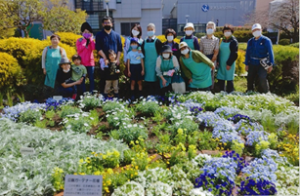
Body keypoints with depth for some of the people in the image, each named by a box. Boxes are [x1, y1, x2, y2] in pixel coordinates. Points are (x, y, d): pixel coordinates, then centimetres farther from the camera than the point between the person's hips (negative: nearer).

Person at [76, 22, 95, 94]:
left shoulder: (91, 40, 10)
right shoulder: (79, 40, 4)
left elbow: (93, 48, -10)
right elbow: (79, 49, -14)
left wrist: (90, 38, -7)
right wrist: (84, 40, -9)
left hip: (90, 62, 2)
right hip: (82, 62, -1)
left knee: (91, 78, 3)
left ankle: (91, 92, 9)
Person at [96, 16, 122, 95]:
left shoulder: (116, 35, 13)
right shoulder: (99, 35, 7)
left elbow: (119, 48, 8)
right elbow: (98, 48, -2)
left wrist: (118, 59, -4)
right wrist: (105, 58, -12)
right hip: (104, 60, -1)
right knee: (103, 77, -1)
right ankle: (102, 93, 5)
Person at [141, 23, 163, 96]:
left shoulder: (157, 41, -2)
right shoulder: (144, 42, 8)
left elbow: (160, 52, -3)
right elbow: (142, 52, 13)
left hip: (155, 63, -3)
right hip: (147, 63, 3)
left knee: (155, 78, 0)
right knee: (148, 78, 5)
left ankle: (155, 93, 8)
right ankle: (148, 93, 15)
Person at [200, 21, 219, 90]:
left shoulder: (216, 39, 2)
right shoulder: (202, 39, 6)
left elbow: (216, 52, -2)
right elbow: (201, 51, 4)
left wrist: (211, 62, -9)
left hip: (212, 59, -1)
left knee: (211, 75, 3)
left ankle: (211, 90, 11)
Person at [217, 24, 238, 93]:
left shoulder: (234, 41, -5)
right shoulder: (222, 40, 13)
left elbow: (234, 54, -10)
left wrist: (229, 63, -15)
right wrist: (217, 61, 9)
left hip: (229, 64, -6)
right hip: (221, 64, 6)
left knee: (229, 79, -2)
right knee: (220, 79, 8)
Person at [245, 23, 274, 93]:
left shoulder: (266, 40, -2)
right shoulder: (250, 41, 9)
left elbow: (270, 53, -5)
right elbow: (247, 53, 12)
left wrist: (271, 64, -12)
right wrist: (247, 64, 6)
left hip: (262, 64, -4)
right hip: (252, 64, 4)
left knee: (262, 78, -19)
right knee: (250, 79, 7)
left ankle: (264, 93, -3)